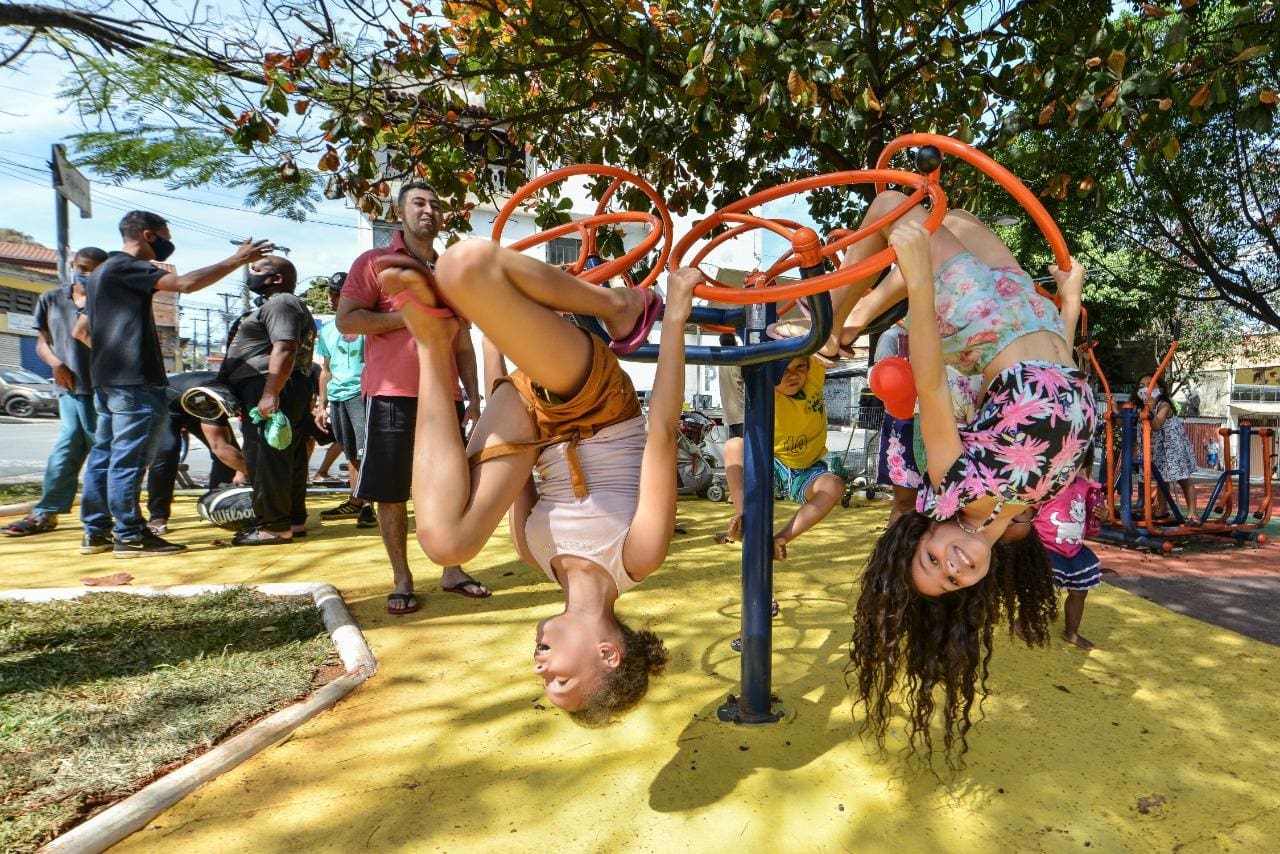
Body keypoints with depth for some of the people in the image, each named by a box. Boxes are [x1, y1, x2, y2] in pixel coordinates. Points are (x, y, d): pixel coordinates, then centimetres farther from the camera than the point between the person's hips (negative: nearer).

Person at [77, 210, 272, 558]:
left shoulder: (103, 272, 23)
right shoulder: (126, 266, -9)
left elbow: (80, 330, 27)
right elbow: (185, 283, -24)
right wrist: (236, 260, -20)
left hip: (107, 379, 11)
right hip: (135, 381, -11)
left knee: (103, 456, 11)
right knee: (128, 460, -7)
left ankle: (96, 531, 17)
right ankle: (129, 536, -3)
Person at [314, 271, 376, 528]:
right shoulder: (326, 330, 16)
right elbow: (326, 369, 20)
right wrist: (322, 405, 16)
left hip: (360, 394, -7)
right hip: (336, 397, 7)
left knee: (365, 452, -12)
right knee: (351, 454, 12)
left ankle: (368, 505, -10)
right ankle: (354, 503, 20)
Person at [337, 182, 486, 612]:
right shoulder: (375, 262, 3)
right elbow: (345, 320, -8)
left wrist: (474, 396, 9)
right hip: (392, 395, -4)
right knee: (391, 491, 2)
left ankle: (452, 571, 20)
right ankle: (401, 579, 14)